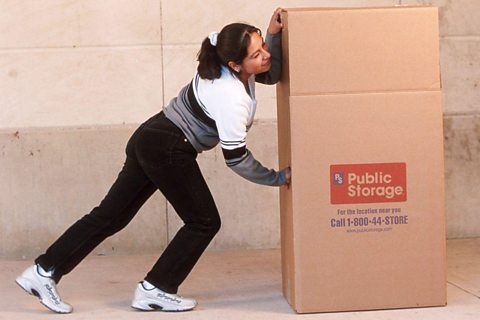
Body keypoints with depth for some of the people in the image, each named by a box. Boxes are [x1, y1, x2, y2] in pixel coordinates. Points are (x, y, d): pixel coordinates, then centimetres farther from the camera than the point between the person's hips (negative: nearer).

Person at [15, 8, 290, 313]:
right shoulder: (232, 98, -22)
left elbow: (272, 74, 20)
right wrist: (278, 177, -5)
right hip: (168, 151, -9)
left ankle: (43, 272, 10)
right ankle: (154, 291, 7)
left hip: (149, 140, 9)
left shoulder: (226, 69, 3)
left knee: (110, 215, 9)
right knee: (204, 222, 4)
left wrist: (274, 35, 3)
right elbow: (236, 158, -17)